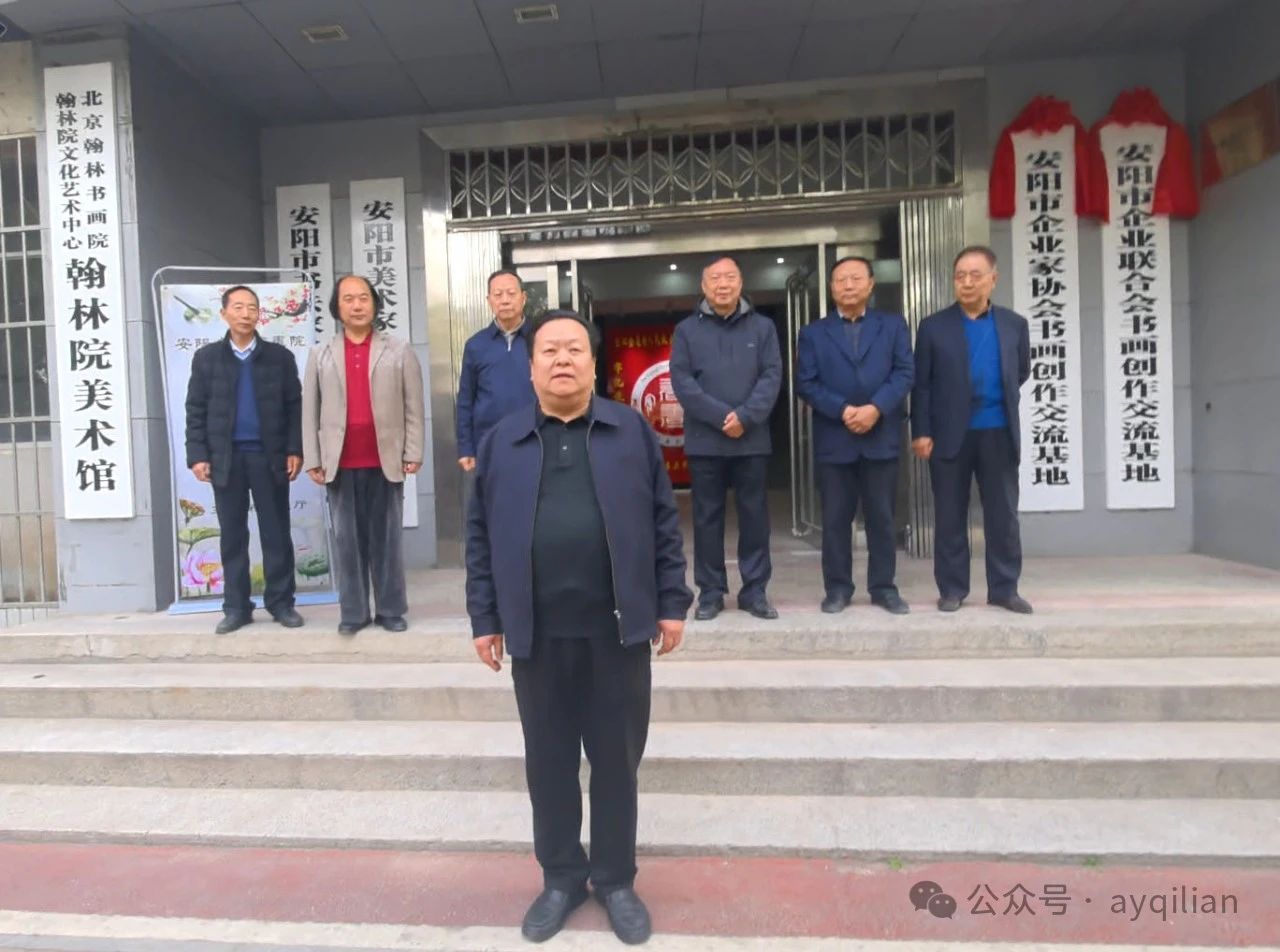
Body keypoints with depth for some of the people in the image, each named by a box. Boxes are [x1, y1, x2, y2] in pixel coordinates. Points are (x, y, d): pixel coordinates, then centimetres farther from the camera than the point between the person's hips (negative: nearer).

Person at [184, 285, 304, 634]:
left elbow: (294, 407, 3)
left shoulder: (280, 356, 5)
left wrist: (294, 450, -5)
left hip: (269, 456, -1)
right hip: (225, 457, 1)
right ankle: (236, 607, 14)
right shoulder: (206, 357, 7)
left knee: (276, 533, 3)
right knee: (232, 536, 6)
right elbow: (196, 410, 5)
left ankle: (281, 602, 13)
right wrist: (197, 455, -3)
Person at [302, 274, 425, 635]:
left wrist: (413, 453, -4)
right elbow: (310, 410, 8)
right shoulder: (320, 354, 10)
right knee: (346, 538, 6)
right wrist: (312, 460, 2)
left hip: (385, 461, -1)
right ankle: (353, 612, 15)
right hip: (340, 464, 2)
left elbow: (413, 406, 2)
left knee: (386, 537, 5)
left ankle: (391, 609, 14)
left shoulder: (399, 350, 5)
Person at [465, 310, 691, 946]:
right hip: (537, 635, 1)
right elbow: (480, 535, 6)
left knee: (617, 760, 11)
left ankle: (616, 880, 31)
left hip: (619, 629, 0)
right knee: (549, 762, 13)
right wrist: (484, 618, 3)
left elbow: (663, 522, 3)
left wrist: (672, 603, 0)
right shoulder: (501, 442, 5)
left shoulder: (632, 432, 3)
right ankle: (561, 878, 34)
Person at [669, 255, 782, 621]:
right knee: (707, 518, 6)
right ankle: (710, 592, 17)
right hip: (705, 441, -1)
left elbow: (772, 376, -1)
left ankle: (754, 590, 18)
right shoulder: (686, 330, 4)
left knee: (755, 516, 6)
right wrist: (722, 417, -15)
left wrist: (744, 416, -16)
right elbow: (681, 382, -5)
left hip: (752, 440, 1)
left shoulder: (762, 327, 7)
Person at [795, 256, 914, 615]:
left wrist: (876, 408, -15)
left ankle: (883, 587, 17)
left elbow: (904, 373, 0)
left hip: (882, 436, 0)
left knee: (882, 517, 6)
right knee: (835, 518, 4)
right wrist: (842, 410, -14)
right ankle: (838, 587, 15)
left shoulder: (894, 325, 10)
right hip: (833, 439, 0)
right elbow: (806, 384, 0)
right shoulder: (813, 333, 9)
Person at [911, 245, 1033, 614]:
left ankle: (1004, 588, 19)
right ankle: (952, 589, 15)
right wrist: (921, 432, -7)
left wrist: (1000, 400, 13)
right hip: (950, 435, -2)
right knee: (950, 517, 4)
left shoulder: (1014, 324, 7)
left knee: (1004, 515, 7)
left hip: (999, 434, 2)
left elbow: (1021, 372, 20)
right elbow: (921, 384, -2)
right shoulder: (933, 326, 0)